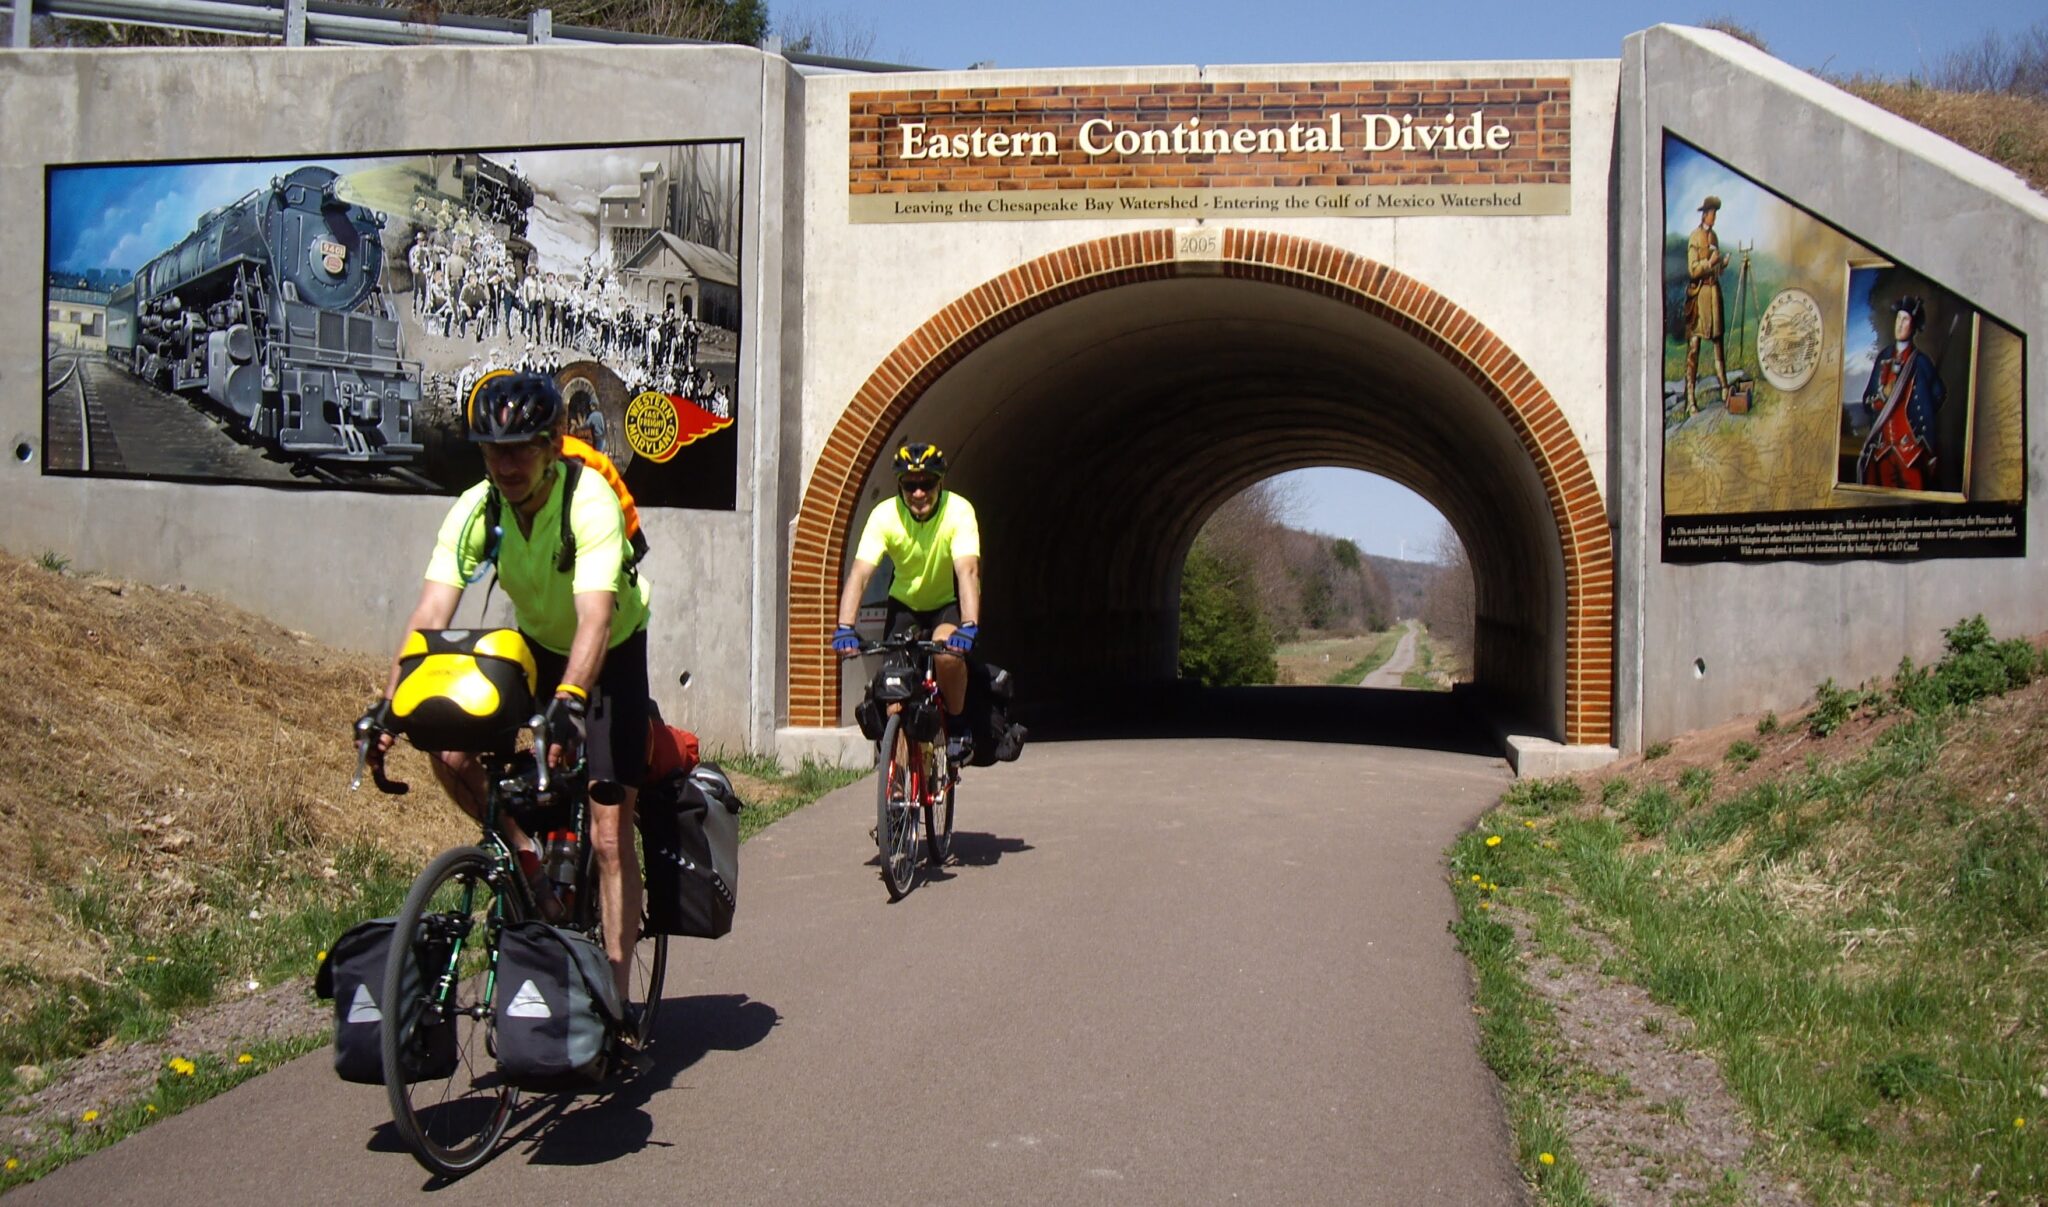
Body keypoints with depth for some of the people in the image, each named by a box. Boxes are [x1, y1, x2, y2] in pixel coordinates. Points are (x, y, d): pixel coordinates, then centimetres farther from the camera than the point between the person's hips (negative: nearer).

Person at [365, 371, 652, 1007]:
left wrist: (570, 703, -57)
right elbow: (431, 613, -25)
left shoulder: (590, 502, -31)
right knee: (450, 751, -21)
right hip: (533, 647, 4)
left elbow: (594, 619, -42)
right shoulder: (475, 509, -19)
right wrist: (391, 703, -38)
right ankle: (524, 855, 5)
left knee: (609, 837, -8)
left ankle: (615, 995, 1)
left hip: (611, 656, -4)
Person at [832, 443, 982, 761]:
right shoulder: (885, 515, -22)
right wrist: (845, 628, -44)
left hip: (948, 603, -2)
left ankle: (957, 726, -7)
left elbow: (968, 571, -37)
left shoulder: (958, 511, -26)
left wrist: (969, 626, -52)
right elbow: (860, 573, -30)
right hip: (905, 603, 2)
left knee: (947, 654, -30)